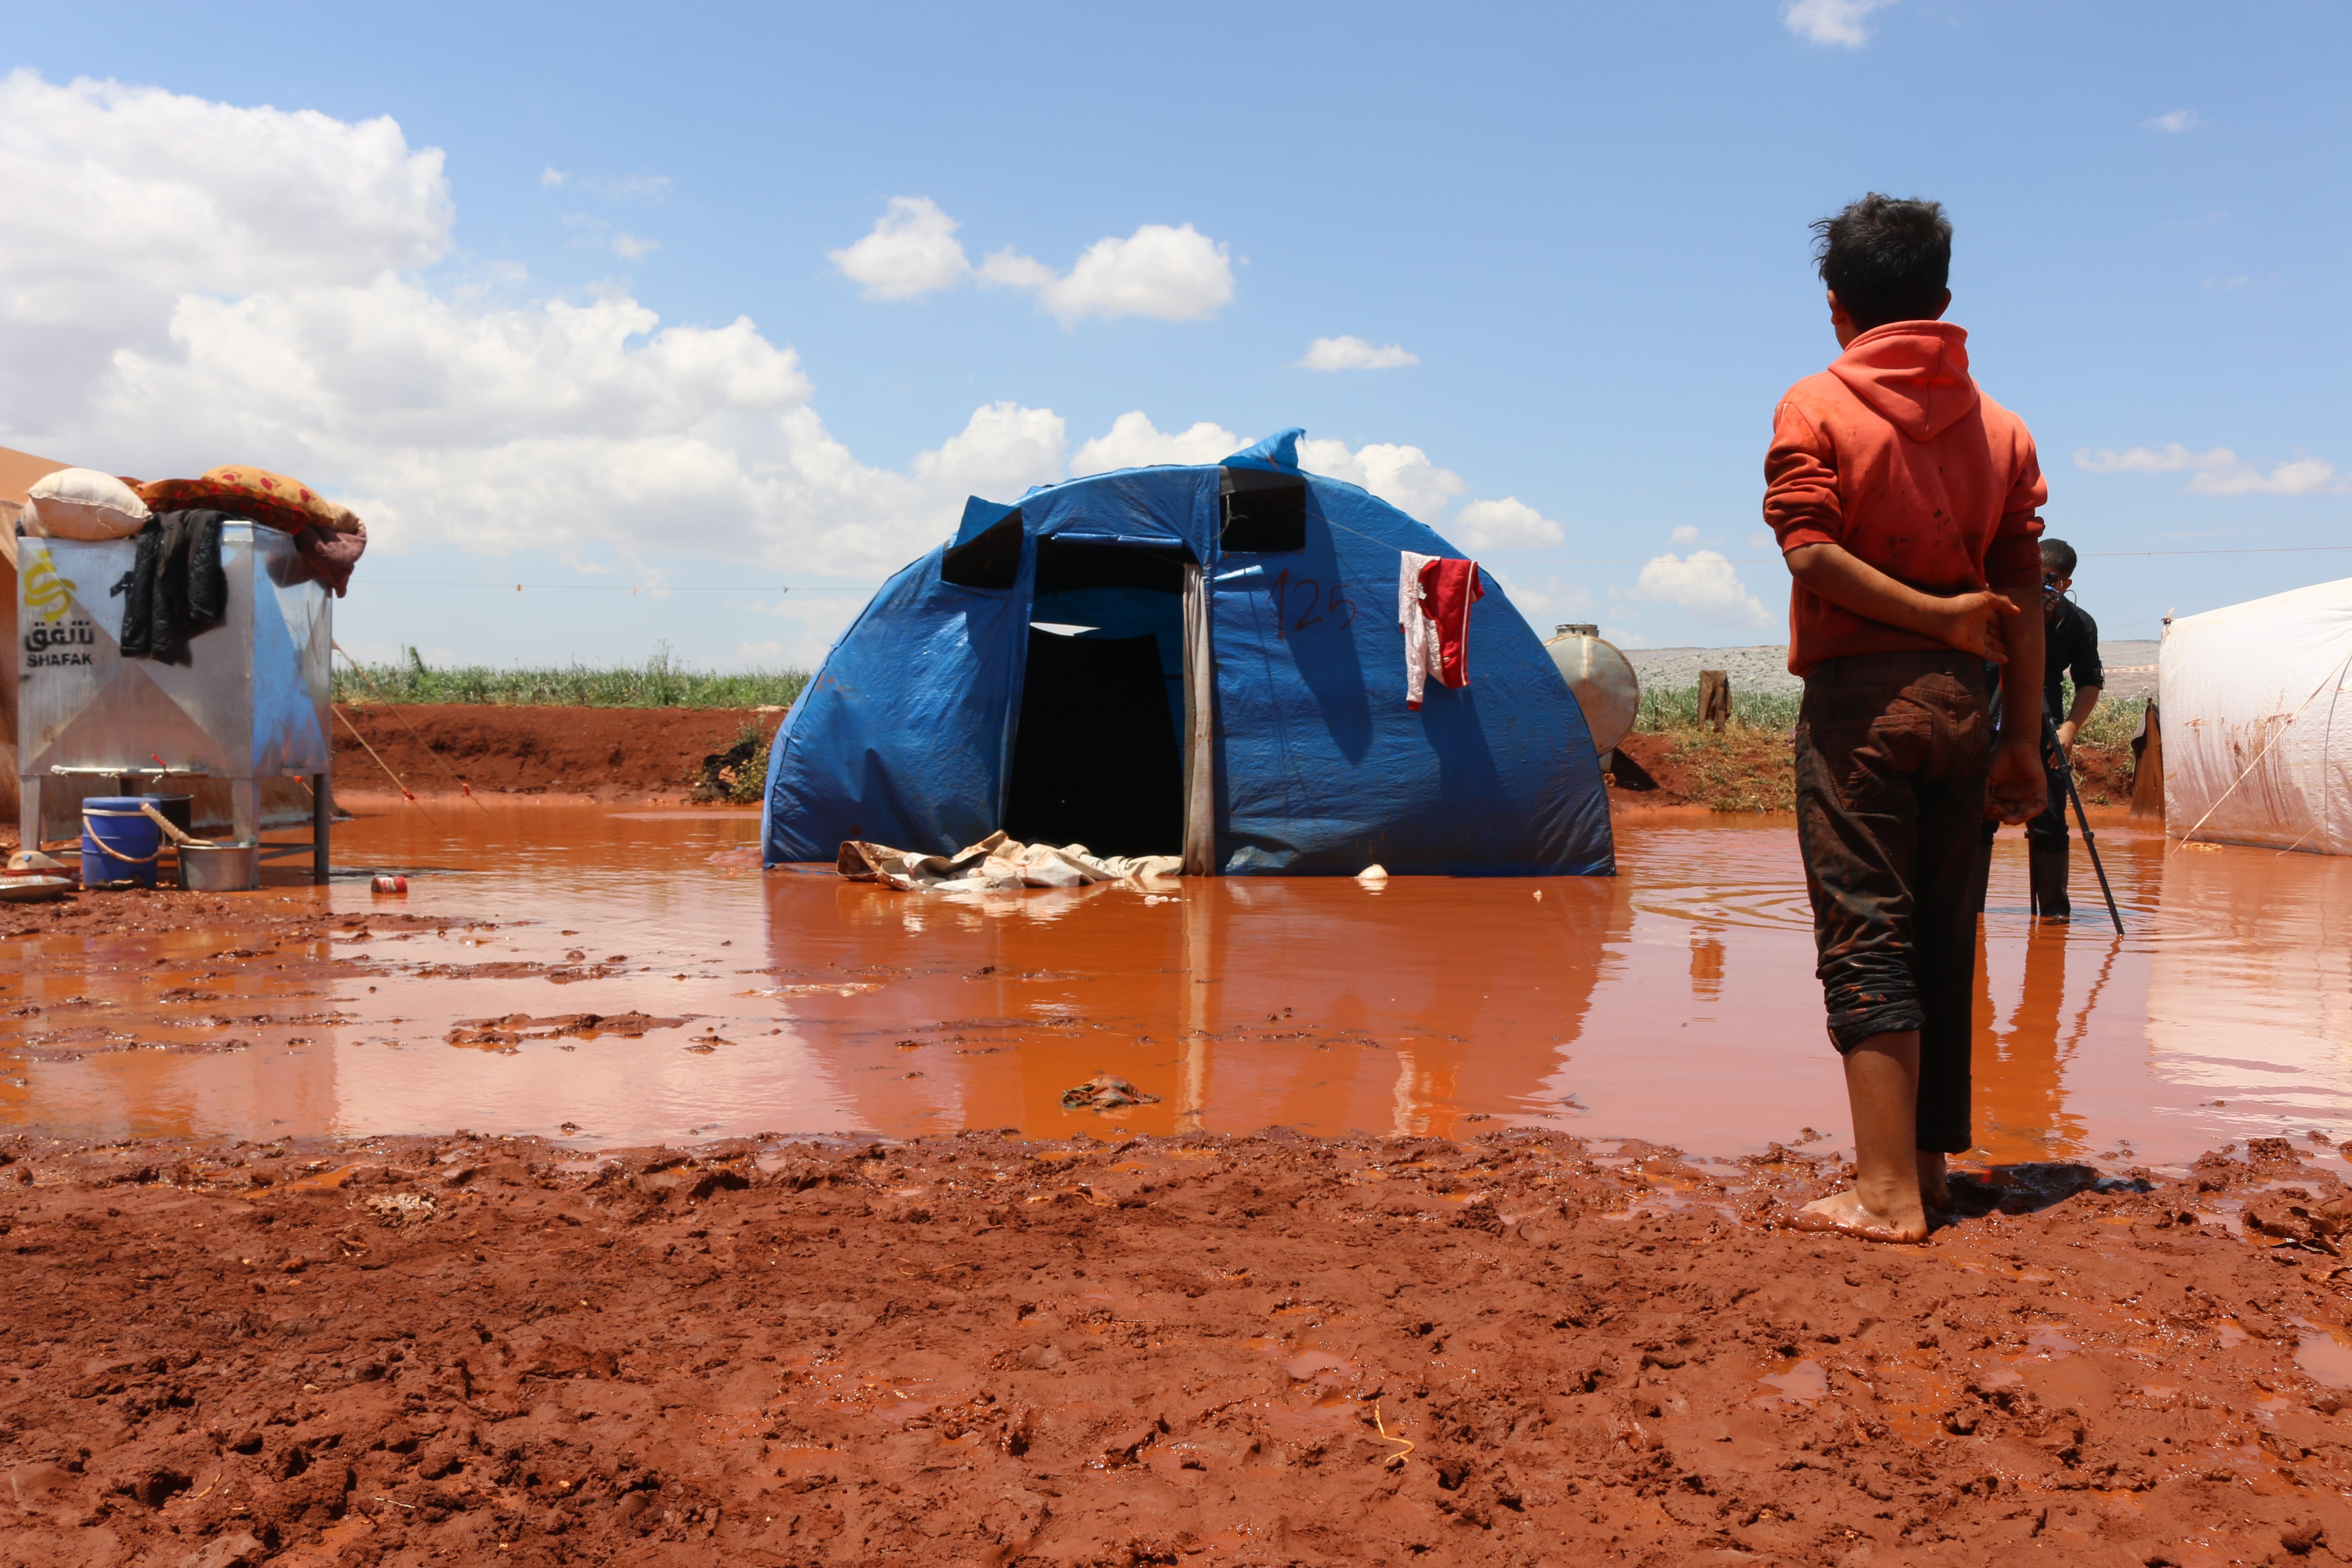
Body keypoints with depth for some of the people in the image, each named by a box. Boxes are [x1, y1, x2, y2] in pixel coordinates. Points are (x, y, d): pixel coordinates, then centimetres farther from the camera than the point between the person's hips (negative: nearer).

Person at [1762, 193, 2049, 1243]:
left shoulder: (1815, 407, -1)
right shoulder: (2001, 428, 10)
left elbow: (1811, 552, -15)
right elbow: (2021, 597, 6)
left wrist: (1936, 614, -7)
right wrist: (2024, 739, 7)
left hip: (1858, 693, -4)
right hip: (1964, 700, 5)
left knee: (1864, 937, -4)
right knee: (1941, 938, 12)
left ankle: (1887, 1191, -7)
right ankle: (1927, 1159, 22)